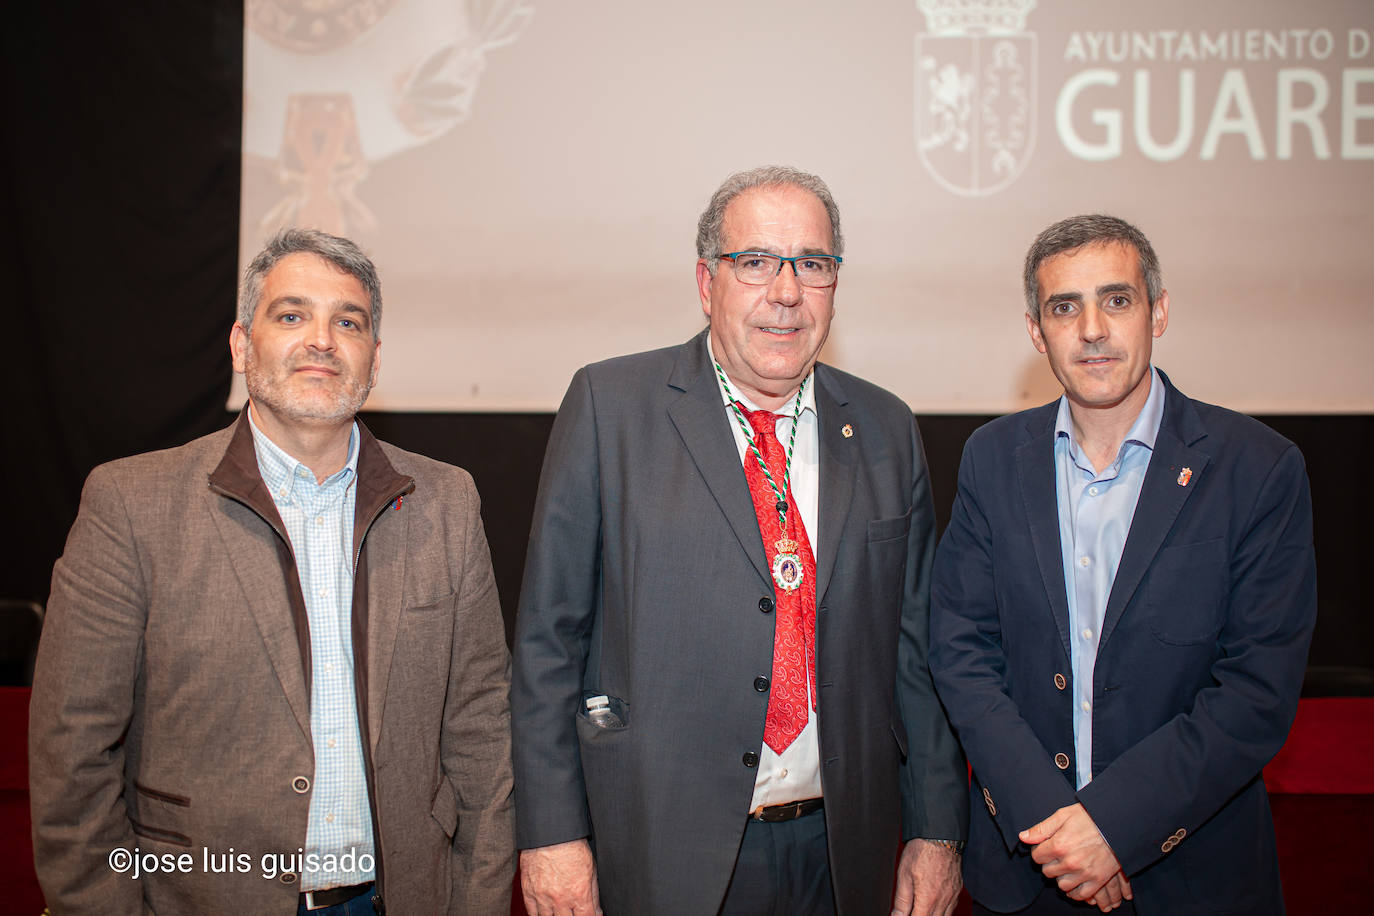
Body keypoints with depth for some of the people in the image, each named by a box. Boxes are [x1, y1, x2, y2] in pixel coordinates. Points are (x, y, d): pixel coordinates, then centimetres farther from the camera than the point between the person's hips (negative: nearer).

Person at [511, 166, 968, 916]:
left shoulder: (885, 431, 5)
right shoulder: (609, 404, -5)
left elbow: (915, 644, 9)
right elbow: (548, 635, -5)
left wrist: (936, 830, 7)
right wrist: (550, 832, -9)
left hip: (840, 854, 3)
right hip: (663, 854, -3)